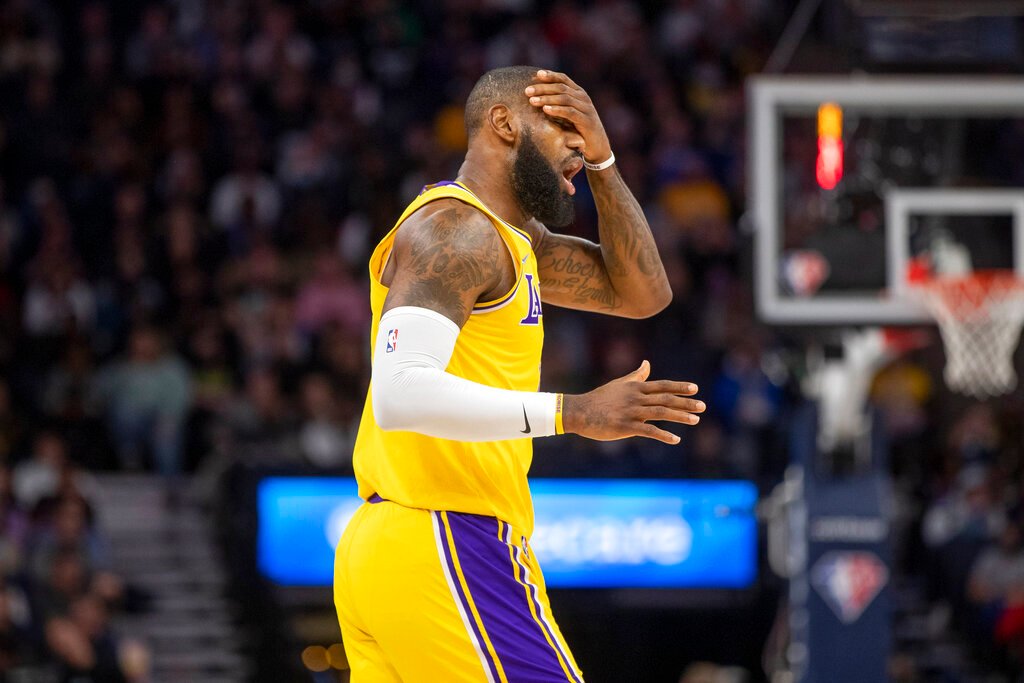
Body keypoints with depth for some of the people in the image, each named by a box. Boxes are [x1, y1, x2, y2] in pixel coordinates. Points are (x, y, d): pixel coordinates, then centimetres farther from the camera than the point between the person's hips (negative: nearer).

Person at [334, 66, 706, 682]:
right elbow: (402, 392, -24)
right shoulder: (455, 229, -11)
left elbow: (642, 294, 23)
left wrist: (602, 161, 12)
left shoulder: (510, 236, 21)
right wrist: (574, 414, -28)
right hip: (443, 555, -10)